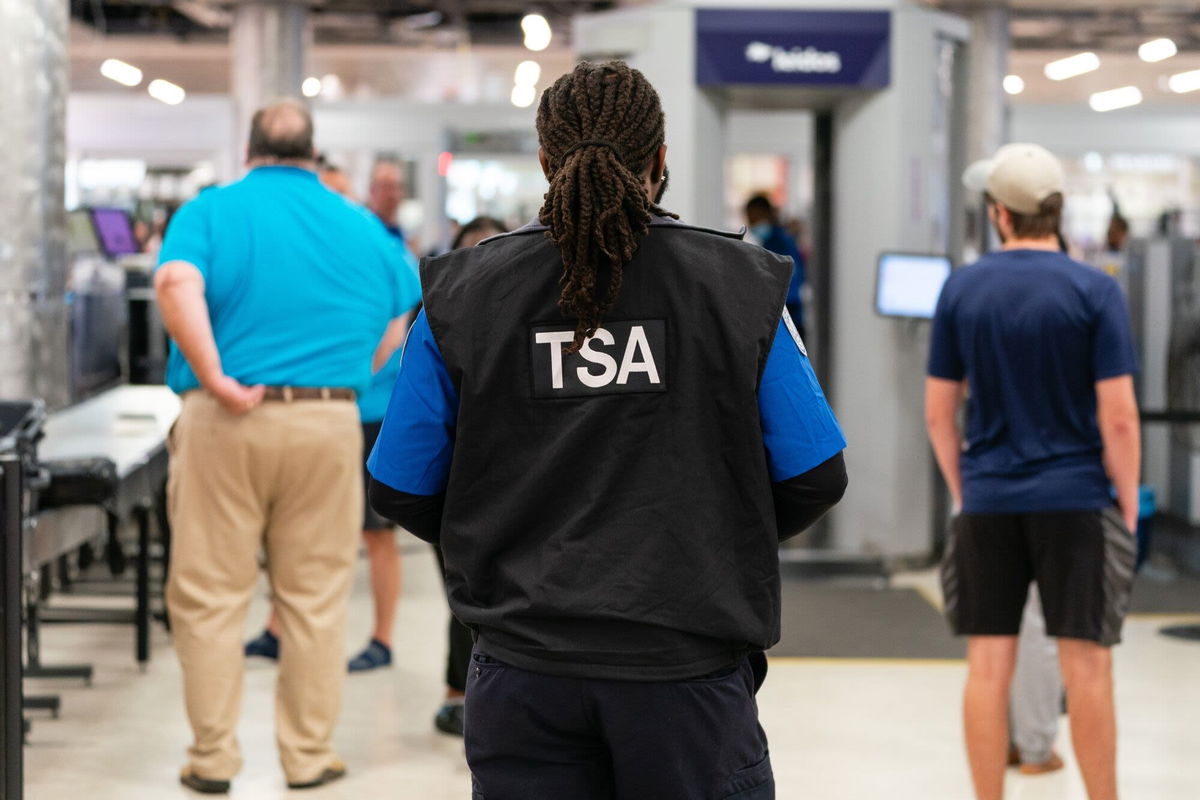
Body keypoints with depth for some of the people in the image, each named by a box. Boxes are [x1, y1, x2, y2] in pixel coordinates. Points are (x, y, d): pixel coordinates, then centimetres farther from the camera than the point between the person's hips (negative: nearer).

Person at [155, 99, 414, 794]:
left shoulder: (212, 210, 0)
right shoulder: (364, 228, 10)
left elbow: (176, 281, -19)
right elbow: (393, 331, 16)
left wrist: (214, 376, -18)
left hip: (225, 423, -2)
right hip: (328, 421, 2)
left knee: (211, 594, 7)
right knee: (315, 596, 10)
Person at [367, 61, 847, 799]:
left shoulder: (462, 295, 0)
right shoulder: (741, 286, -1)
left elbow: (402, 492, 3)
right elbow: (814, 480, 2)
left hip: (524, 671, 1)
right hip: (687, 664, -1)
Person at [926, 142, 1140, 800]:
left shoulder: (961, 290, 1)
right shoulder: (1096, 292, -7)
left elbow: (938, 412, 4)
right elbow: (1117, 417, -10)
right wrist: (1128, 509, 1)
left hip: (988, 504, 2)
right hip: (1074, 500, -2)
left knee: (988, 667, 5)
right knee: (1086, 666, 4)